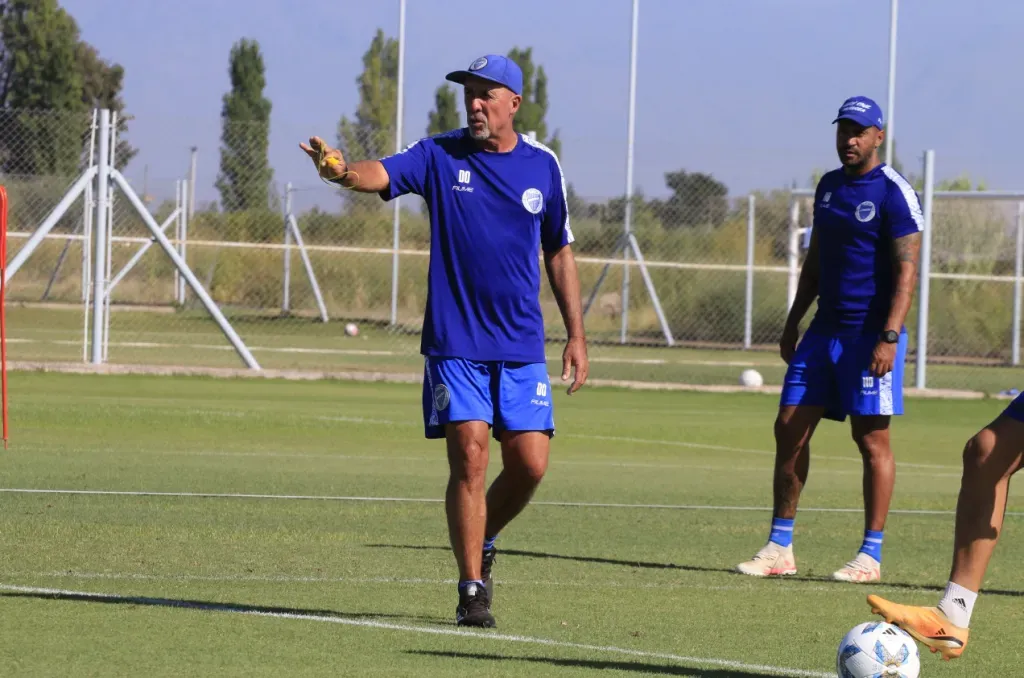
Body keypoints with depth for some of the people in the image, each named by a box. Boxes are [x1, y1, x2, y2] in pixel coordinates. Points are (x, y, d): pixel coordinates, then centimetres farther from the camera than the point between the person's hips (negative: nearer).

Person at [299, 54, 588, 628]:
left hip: (522, 345, 2)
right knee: (469, 457, -9)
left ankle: (483, 543, 26)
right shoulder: (440, 155, -2)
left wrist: (576, 334, 12)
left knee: (530, 463, -3)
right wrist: (343, 170, -45)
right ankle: (472, 589, 0)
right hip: (455, 343, -2)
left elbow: (559, 251, 15)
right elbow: (382, 173, -21)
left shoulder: (542, 166, 6)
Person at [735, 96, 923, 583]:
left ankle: (871, 556, 2)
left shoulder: (894, 193, -9)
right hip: (824, 331, 7)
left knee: (871, 438, -4)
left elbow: (906, 270, -14)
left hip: (870, 335, -7)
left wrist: (889, 337, -22)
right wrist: (793, 322, 19)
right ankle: (779, 550, 7)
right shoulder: (828, 186, 14)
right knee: (790, 428, 2)